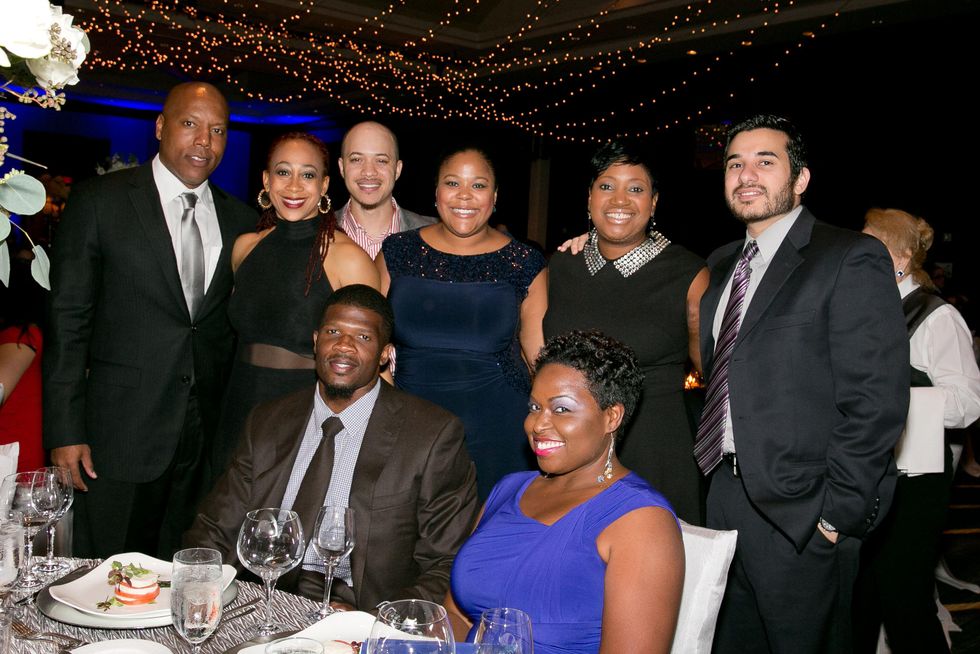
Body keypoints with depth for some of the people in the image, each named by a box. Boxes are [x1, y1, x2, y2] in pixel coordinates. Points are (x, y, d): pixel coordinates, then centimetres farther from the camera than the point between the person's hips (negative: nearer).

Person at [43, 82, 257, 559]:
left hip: (206, 440, 3)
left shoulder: (240, 221, 8)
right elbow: (67, 320, -5)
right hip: (119, 434, -3)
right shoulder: (99, 202, -3)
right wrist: (64, 431, -9)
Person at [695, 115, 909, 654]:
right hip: (725, 494, 7)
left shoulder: (851, 260, -11)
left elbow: (875, 401, -15)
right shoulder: (721, 264, 13)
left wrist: (838, 513, -16)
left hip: (800, 512, -6)